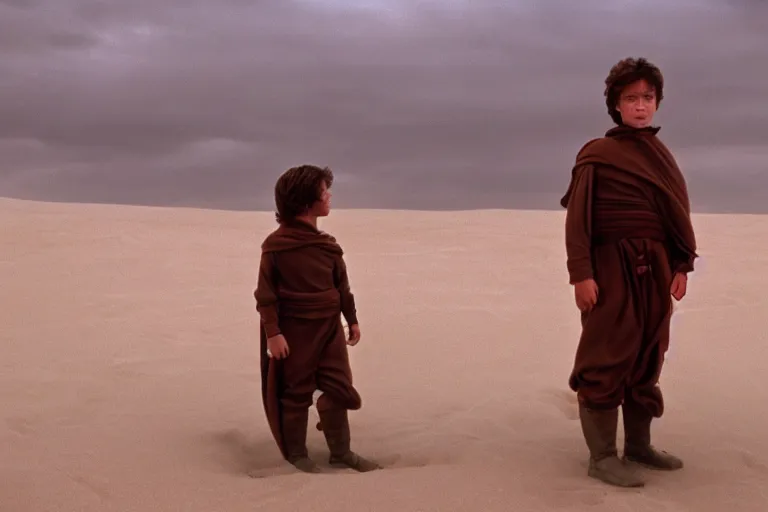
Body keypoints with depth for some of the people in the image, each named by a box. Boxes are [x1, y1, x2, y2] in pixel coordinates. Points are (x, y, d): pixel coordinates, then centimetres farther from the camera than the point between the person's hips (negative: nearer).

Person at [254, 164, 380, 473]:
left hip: (330, 326, 6)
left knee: (339, 388, 6)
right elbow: (266, 293, -10)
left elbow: (342, 285, 15)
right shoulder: (276, 245, -11)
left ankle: (341, 452, 21)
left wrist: (351, 319, 15)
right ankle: (296, 454, 20)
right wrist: (272, 332, -16)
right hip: (295, 329, -6)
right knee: (296, 393, 5)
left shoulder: (328, 245, 7)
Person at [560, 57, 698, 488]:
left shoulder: (660, 155, 15)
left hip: (655, 270, 6)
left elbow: (677, 213, 15)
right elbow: (577, 218, -9)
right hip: (612, 270, -6)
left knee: (647, 359, 11)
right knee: (607, 360, -5)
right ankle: (602, 456, -1)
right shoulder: (597, 155, -3)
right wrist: (581, 274, -16)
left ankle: (639, 445, 22)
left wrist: (681, 266, 6)